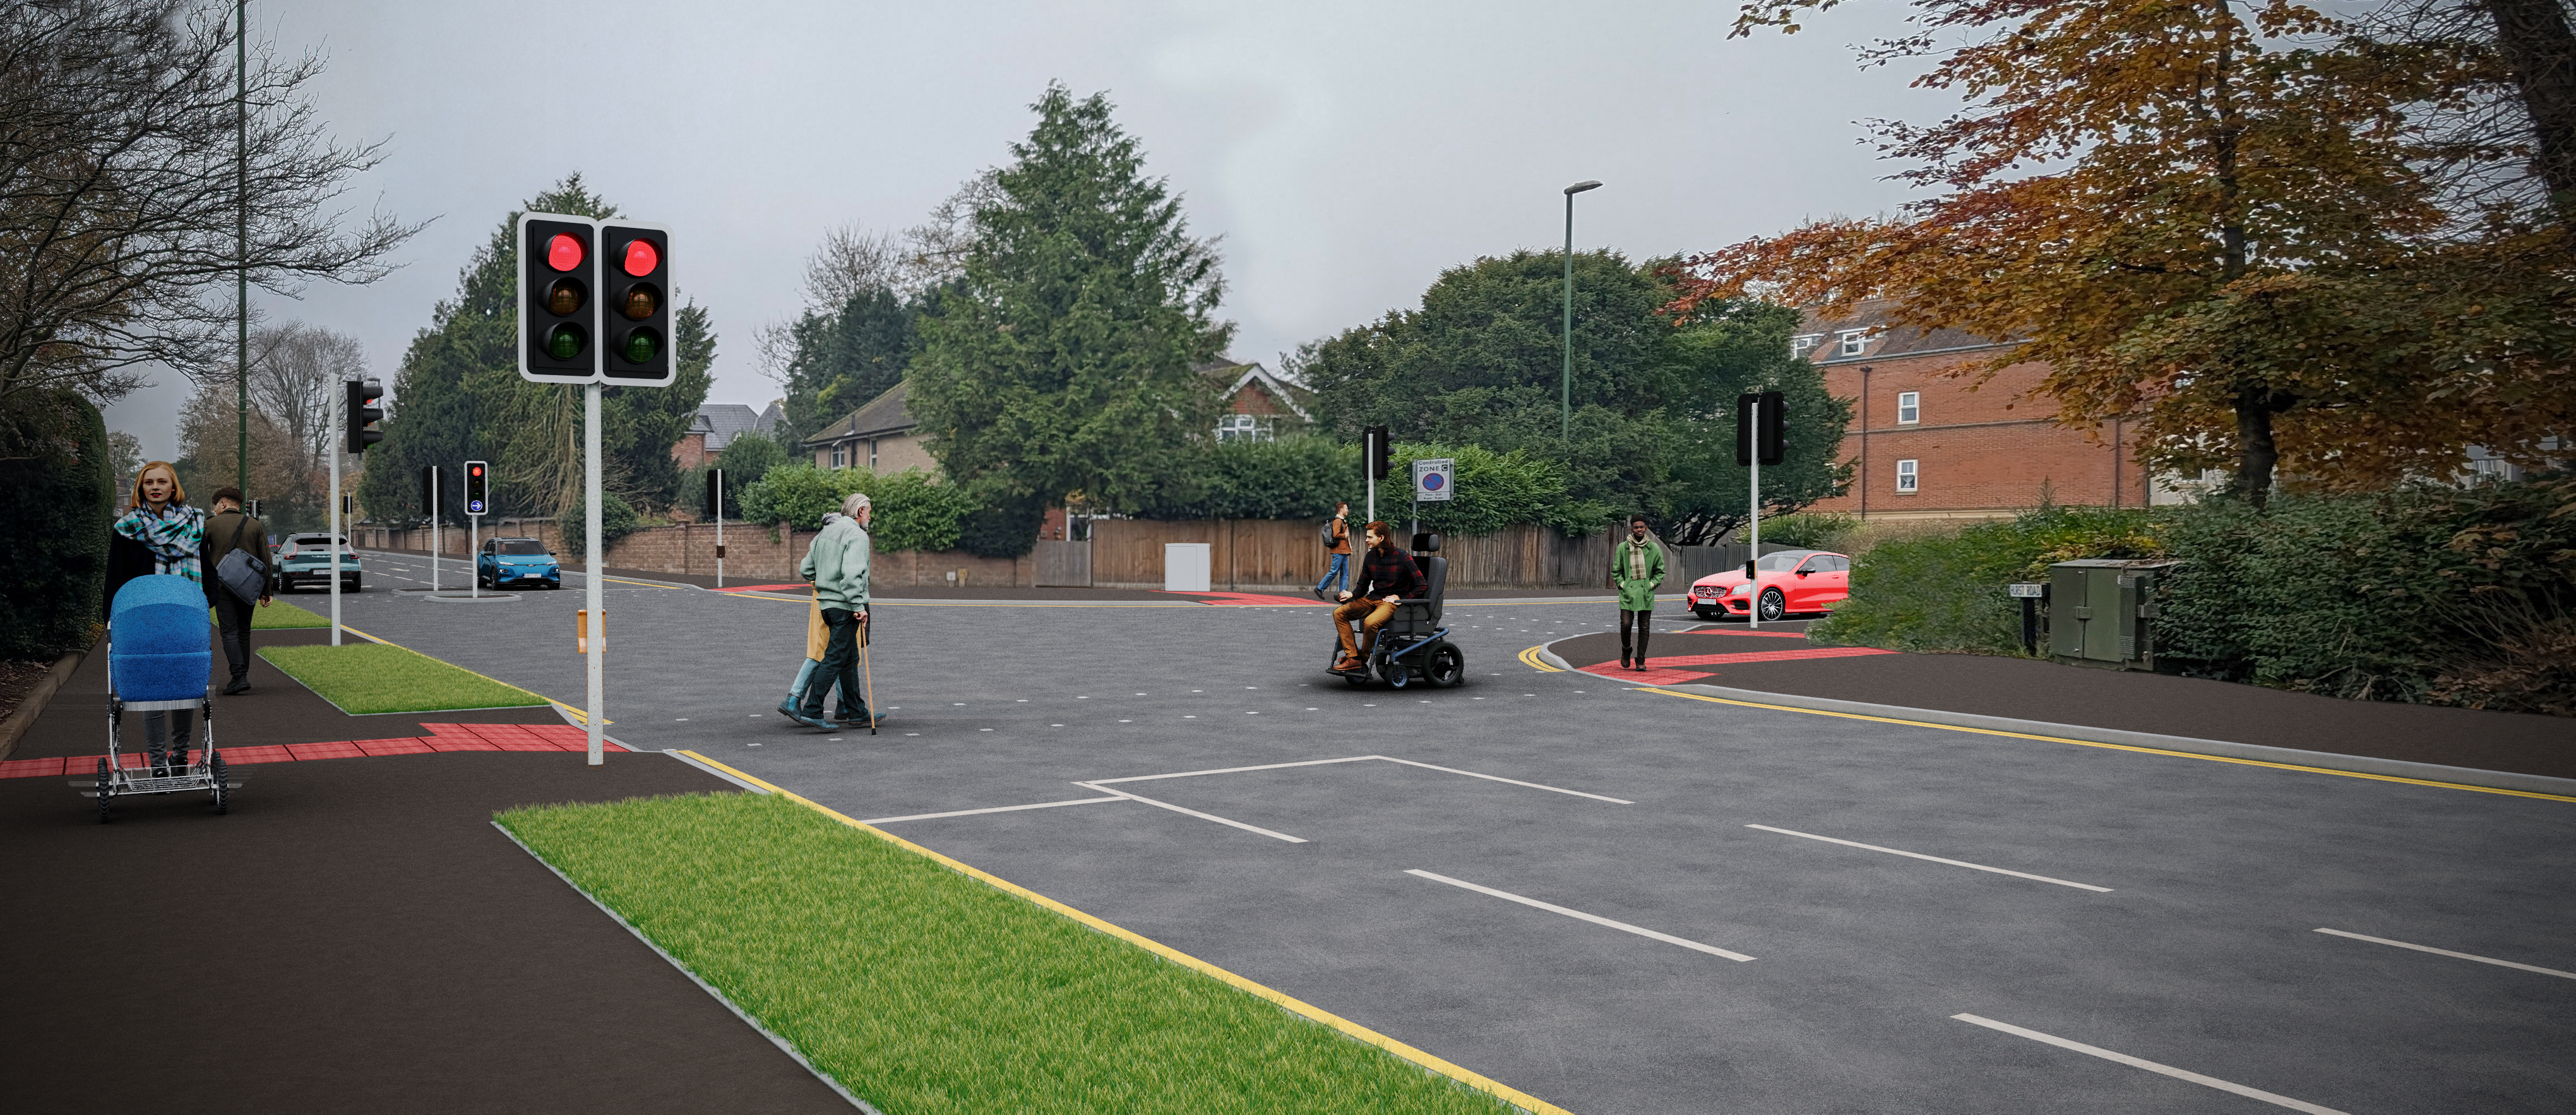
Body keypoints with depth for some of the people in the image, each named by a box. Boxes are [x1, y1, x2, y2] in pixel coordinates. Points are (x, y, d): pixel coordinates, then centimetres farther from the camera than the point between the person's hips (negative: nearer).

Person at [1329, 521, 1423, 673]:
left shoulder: (1403, 558, -11)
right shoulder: (1370, 557, 8)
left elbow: (1421, 586, -9)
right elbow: (1363, 585, 15)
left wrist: (1400, 598, -14)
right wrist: (1352, 595, -7)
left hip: (1392, 602, -7)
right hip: (1373, 598, 7)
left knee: (1370, 622, -35)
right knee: (1339, 613, -9)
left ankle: (1363, 658, -9)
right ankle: (1352, 658, -16)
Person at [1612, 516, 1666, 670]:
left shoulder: (1654, 549, 4)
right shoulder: (1622, 548, 2)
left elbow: (1660, 571, 11)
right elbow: (1616, 571, 8)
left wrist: (1652, 585, -1)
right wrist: (1623, 585, -3)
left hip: (1646, 593, 1)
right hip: (1627, 593, -1)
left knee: (1645, 628, 1)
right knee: (1626, 624, -9)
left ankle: (1641, 661, 8)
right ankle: (1625, 651, 19)